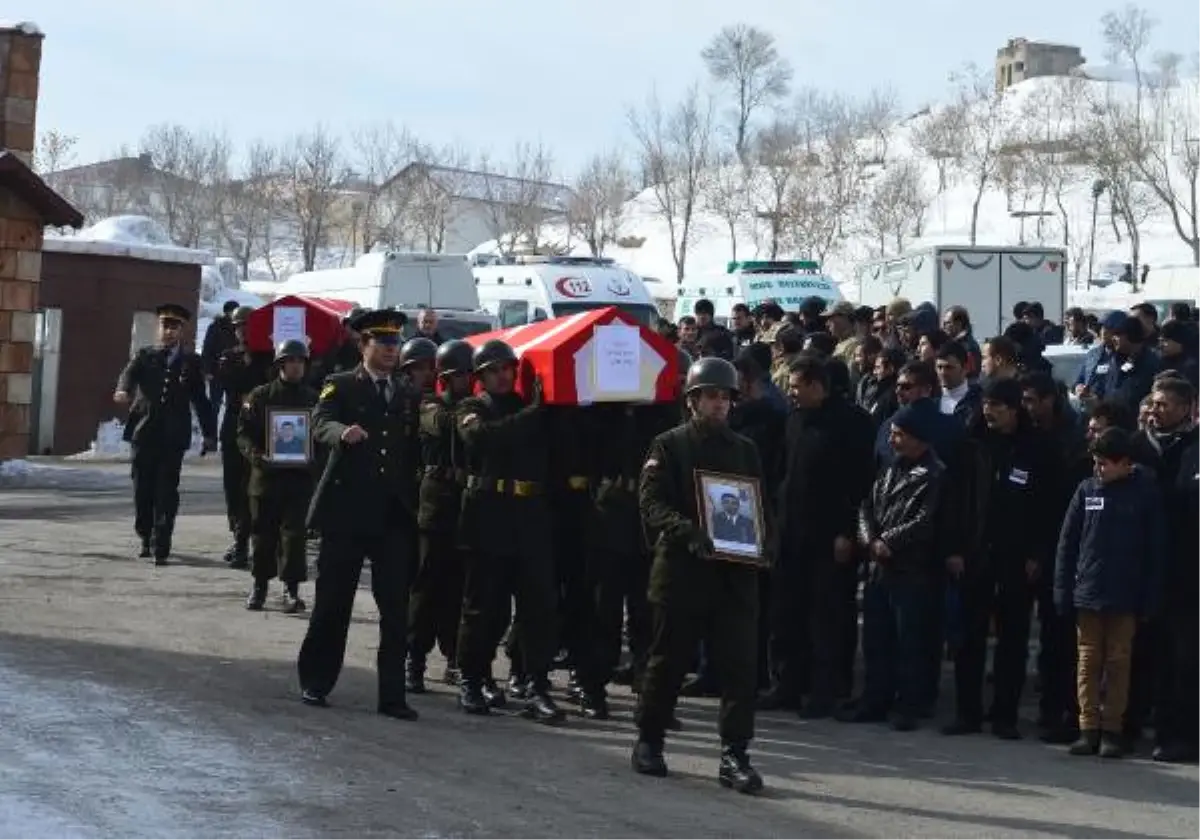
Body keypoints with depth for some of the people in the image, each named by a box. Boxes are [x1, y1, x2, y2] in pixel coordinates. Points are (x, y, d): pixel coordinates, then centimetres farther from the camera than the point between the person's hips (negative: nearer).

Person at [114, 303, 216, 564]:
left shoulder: (191, 362, 11)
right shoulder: (144, 356, 11)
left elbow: (200, 399, 11)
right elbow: (129, 374, -9)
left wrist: (209, 434, 6)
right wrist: (123, 390, -32)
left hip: (174, 435, -1)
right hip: (144, 432, 1)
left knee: (167, 492, -6)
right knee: (143, 489, 6)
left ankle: (160, 546, -6)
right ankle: (146, 537, 24)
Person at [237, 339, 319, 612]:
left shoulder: (313, 398, 7)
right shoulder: (260, 396, 3)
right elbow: (244, 433, 1)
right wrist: (256, 455, -17)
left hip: (300, 476, 0)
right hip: (266, 474, 0)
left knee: (294, 532, -5)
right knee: (264, 532, 7)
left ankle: (291, 589, -1)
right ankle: (259, 585, 21)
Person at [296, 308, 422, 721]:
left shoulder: (408, 397, 16)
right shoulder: (340, 386, 3)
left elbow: (413, 450, 16)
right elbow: (321, 424, -15)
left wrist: (413, 502, 6)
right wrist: (344, 431, -38)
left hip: (394, 516, 3)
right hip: (347, 511, -3)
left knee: (396, 610, -1)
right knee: (332, 603, 5)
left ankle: (392, 694, 3)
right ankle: (315, 682, 19)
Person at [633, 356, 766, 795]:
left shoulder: (745, 450, 14)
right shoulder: (669, 446, 2)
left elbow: (761, 507, 16)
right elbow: (651, 503, -9)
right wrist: (687, 532, -25)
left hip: (735, 573, 3)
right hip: (681, 569, -3)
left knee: (740, 664, -4)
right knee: (668, 660, 6)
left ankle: (734, 754, 0)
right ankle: (648, 741, 23)